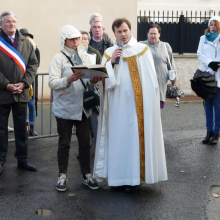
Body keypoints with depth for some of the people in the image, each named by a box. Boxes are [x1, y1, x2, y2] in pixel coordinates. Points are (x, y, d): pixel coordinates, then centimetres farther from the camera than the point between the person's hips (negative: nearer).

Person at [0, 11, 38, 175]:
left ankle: (22, 160, 21)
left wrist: (24, 83, -8)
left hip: (22, 93, 3)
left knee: (21, 128, 11)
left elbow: (33, 64, 4)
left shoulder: (26, 43, 8)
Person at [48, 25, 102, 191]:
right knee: (64, 143, 6)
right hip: (65, 108, -4)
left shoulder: (82, 57, 11)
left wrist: (92, 81, -6)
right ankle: (62, 176, 18)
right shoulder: (59, 59, -5)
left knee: (85, 142, 8)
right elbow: (52, 83, -14)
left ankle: (87, 175, 19)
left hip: (82, 107, 4)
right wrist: (69, 79, -28)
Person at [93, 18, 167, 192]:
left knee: (136, 136, -2)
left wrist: (152, 102, -7)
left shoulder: (142, 50, 3)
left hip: (138, 103, -2)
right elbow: (103, 79, 4)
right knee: (118, 137, 4)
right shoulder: (109, 53, 11)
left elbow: (150, 79, 1)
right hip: (117, 104, 3)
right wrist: (111, 61, -10)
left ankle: (134, 176, 8)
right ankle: (119, 175, 14)